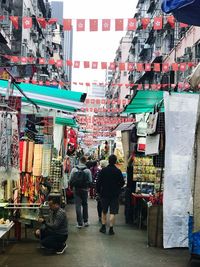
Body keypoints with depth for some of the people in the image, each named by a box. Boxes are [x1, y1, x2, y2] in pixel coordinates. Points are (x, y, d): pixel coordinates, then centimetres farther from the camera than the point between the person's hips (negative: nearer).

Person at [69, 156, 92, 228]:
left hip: (76, 190, 0)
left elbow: (70, 180, -3)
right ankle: (85, 221, 21)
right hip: (84, 190, 0)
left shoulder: (74, 169, -5)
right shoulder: (88, 170, -8)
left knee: (78, 206, 2)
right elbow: (90, 181, -5)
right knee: (85, 205, 17)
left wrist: (72, 186, 14)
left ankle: (79, 223, 2)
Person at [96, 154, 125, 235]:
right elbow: (122, 183, -3)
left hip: (104, 194, 2)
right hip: (115, 194, -2)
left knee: (104, 211, 16)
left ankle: (103, 227, 20)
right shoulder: (118, 171, -9)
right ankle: (111, 229, -1)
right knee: (113, 212, 2)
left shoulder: (103, 170, -5)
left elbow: (98, 182, -4)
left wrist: (99, 191, 8)